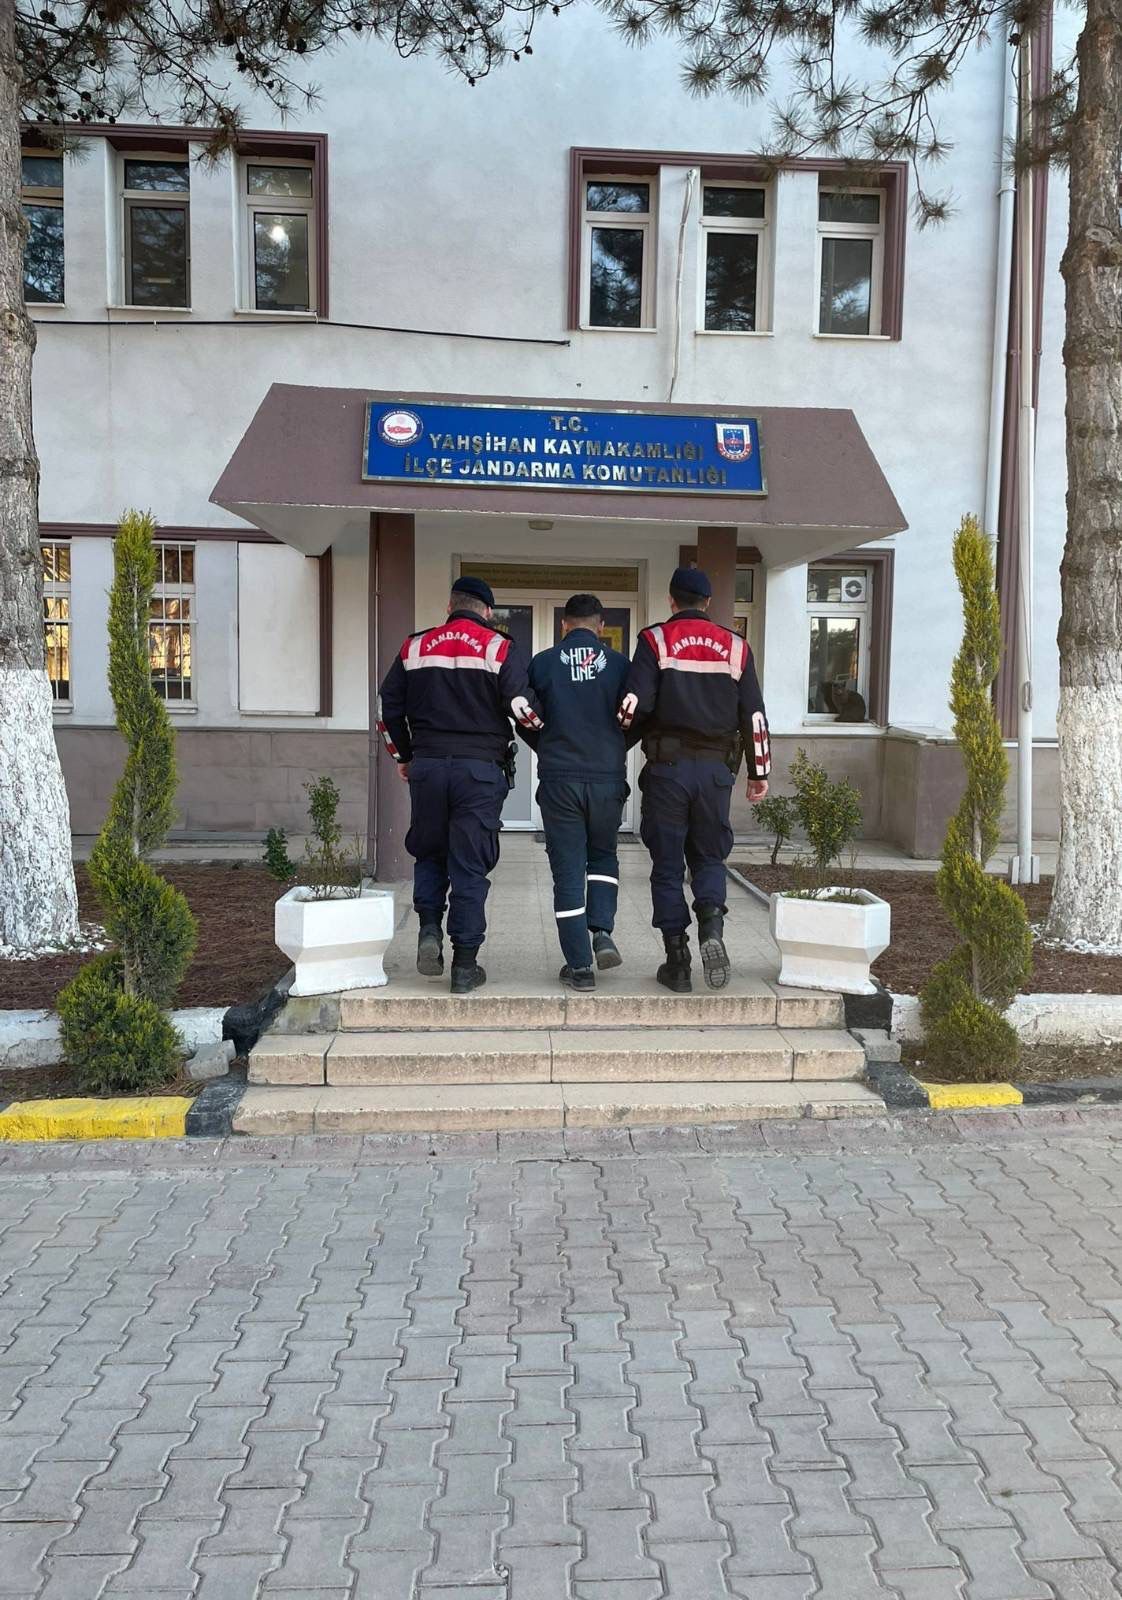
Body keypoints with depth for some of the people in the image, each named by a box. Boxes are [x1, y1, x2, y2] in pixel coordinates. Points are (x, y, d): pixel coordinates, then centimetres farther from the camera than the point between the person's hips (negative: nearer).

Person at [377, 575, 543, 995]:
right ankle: (465, 966, 6)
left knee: (429, 853, 21)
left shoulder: (415, 647, 10)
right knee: (470, 866, 3)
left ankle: (429, 928, 3)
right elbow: (521, 706, -12)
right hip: (481, 769, -2)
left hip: (427, 766, 2)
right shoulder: (500, 648, -1)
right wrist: (540, 727, 9)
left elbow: (388, 710, 12)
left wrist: (403, 757, 24)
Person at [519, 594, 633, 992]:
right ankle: (602, 931, 4)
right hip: (608, 779, 1)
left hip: (558, 780, -1)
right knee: (603, 855, 22)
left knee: (568, 871, 5)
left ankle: (579, 966, 6)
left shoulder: (542, 663, 0)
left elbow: (525, 721, 3)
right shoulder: (619, 664, 1)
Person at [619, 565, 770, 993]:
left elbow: (636, 703, -11)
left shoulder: (656, 640, 0)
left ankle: (677, 962, 8)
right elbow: (754, 715, 8)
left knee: (668, 865, 6)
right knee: (708, 857, 17)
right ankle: (712, 926, -10)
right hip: (716, 768, 2)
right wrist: (759, 772, 15)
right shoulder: (735, 646, 9)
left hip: (667, 766, -2)